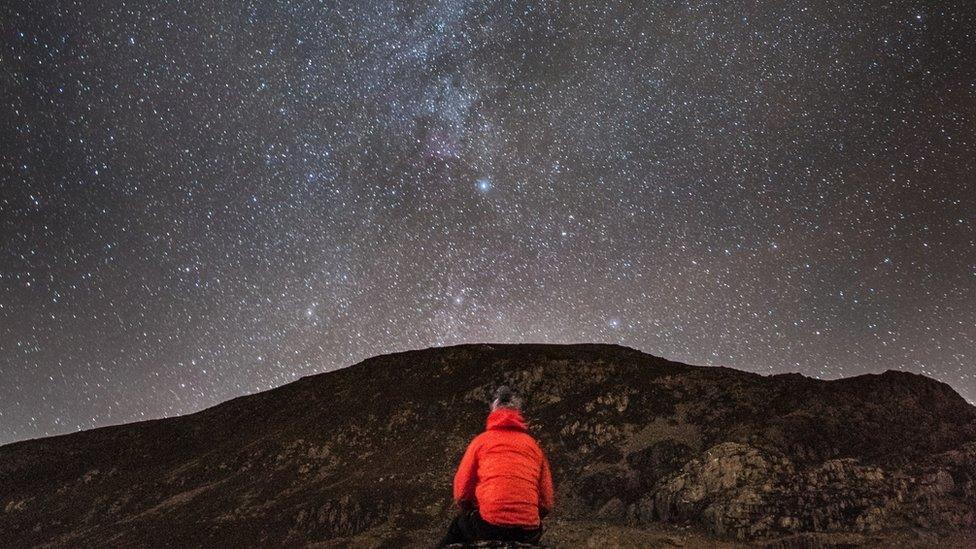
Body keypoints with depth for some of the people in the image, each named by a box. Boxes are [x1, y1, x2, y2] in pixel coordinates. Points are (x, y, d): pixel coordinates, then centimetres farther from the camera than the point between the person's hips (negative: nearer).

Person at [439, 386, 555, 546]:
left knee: (458, 527, 29)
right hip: (529, 534, 3)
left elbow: (461, 494, 4)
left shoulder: (481, 440, 5)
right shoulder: (533, 445, 12)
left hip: (488, 527, -2)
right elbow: (546, 503, 9)